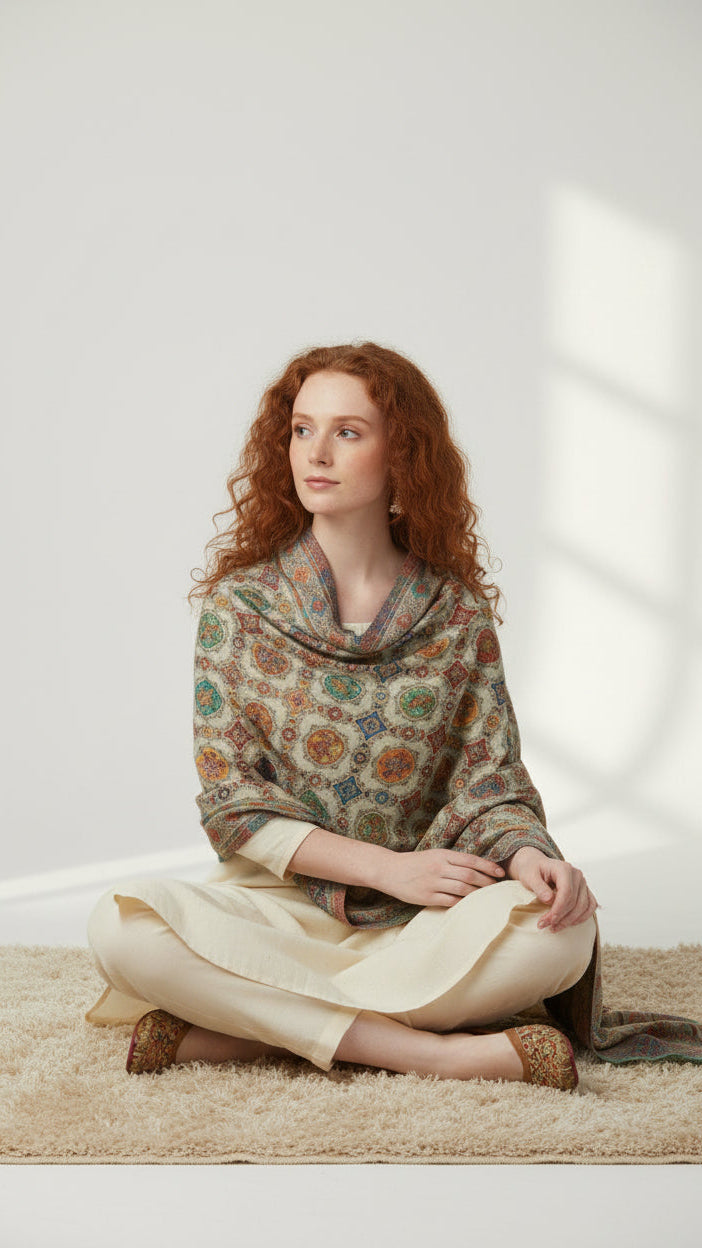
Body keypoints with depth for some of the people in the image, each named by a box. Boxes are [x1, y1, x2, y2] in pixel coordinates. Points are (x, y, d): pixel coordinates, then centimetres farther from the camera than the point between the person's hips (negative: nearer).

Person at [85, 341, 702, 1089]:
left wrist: (526, 855, -23)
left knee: (561, 928, -31)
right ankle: (441, 1051, -29)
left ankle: (229, 1033, -26)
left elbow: (489, 783, 2)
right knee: (122, 925, -31)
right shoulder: (238, 602, 2)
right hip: (277, 905, -1)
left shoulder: (458, 612, 4)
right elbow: (231, 802, -3)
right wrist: (386, 866, -15)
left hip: (418, 920, 1)